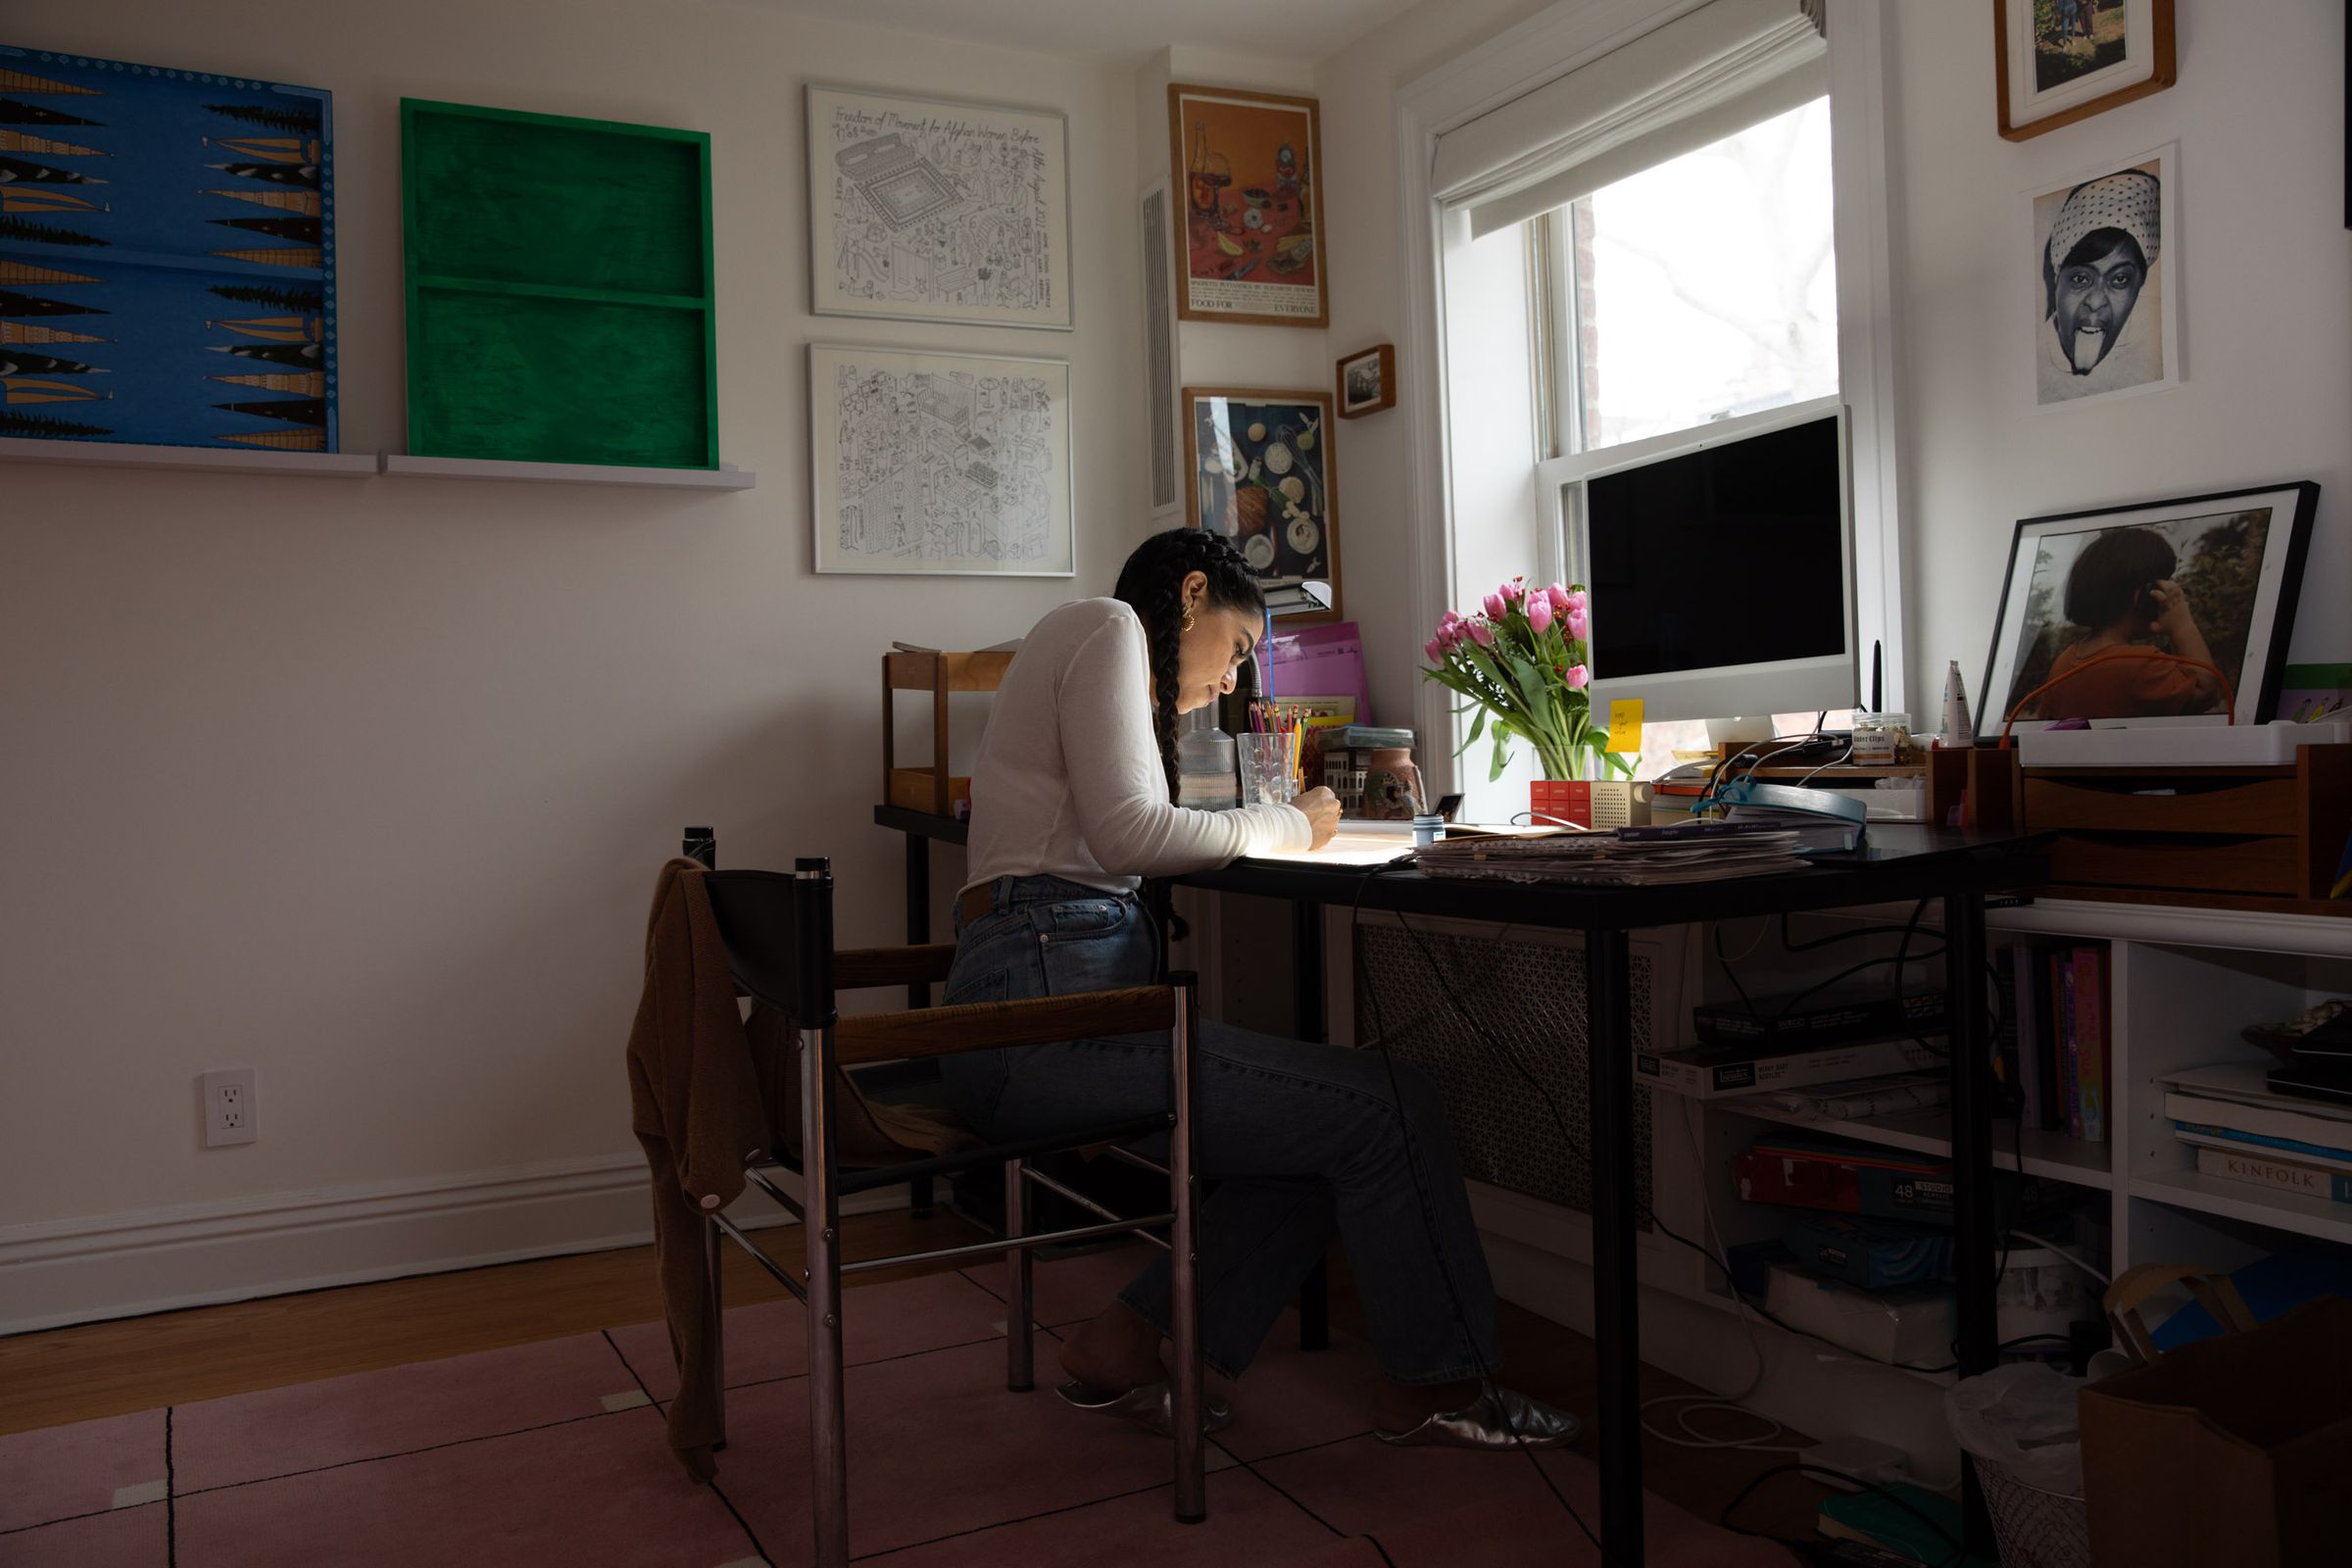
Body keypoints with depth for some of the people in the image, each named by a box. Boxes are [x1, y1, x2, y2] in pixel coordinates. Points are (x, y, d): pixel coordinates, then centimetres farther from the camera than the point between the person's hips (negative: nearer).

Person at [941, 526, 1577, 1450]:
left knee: (1314, 1140, 8)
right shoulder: (1107, 625, -2)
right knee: (1391, 1109, -10)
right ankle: (1432, 1385, 9)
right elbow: (1125, 833, -15)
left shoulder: (1108, 651, 28)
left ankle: (1125, 1348, 11)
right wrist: (1281, 828, -2)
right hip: (1046, 999, -11)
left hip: (1036, 998, 11)